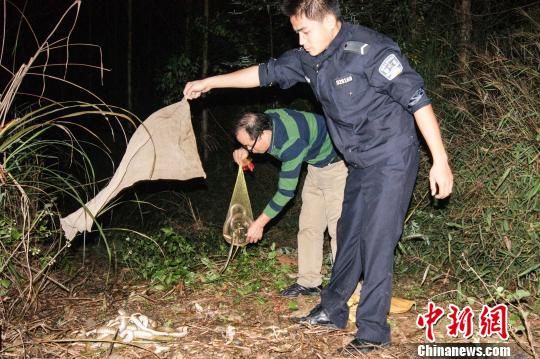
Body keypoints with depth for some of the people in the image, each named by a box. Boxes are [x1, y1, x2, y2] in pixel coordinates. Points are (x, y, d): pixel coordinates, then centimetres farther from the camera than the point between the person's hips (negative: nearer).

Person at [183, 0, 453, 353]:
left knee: (376, 242, -8)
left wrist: (440, 161, -22)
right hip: (361, 164, 8)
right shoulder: (309, 59, 1)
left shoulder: (369, 49, -23)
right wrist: (210, 82, 20)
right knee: (349, 235, 15)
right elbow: (266, 72, 14)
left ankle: (373, 332, 3)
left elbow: (417, 99, -22)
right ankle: (333, 311, 29)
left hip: (392, 160, -8)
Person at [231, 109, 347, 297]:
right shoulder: (266, 119, -14)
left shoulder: (292, 144, -37)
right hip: (316, 165, 9)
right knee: (308, 225, 6)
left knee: (337, 226, -16)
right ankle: (309, 282, 10)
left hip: (336, 163, -9)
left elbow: (286, 192, -30)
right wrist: (243, 152, -11)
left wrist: (259, 223, -21)